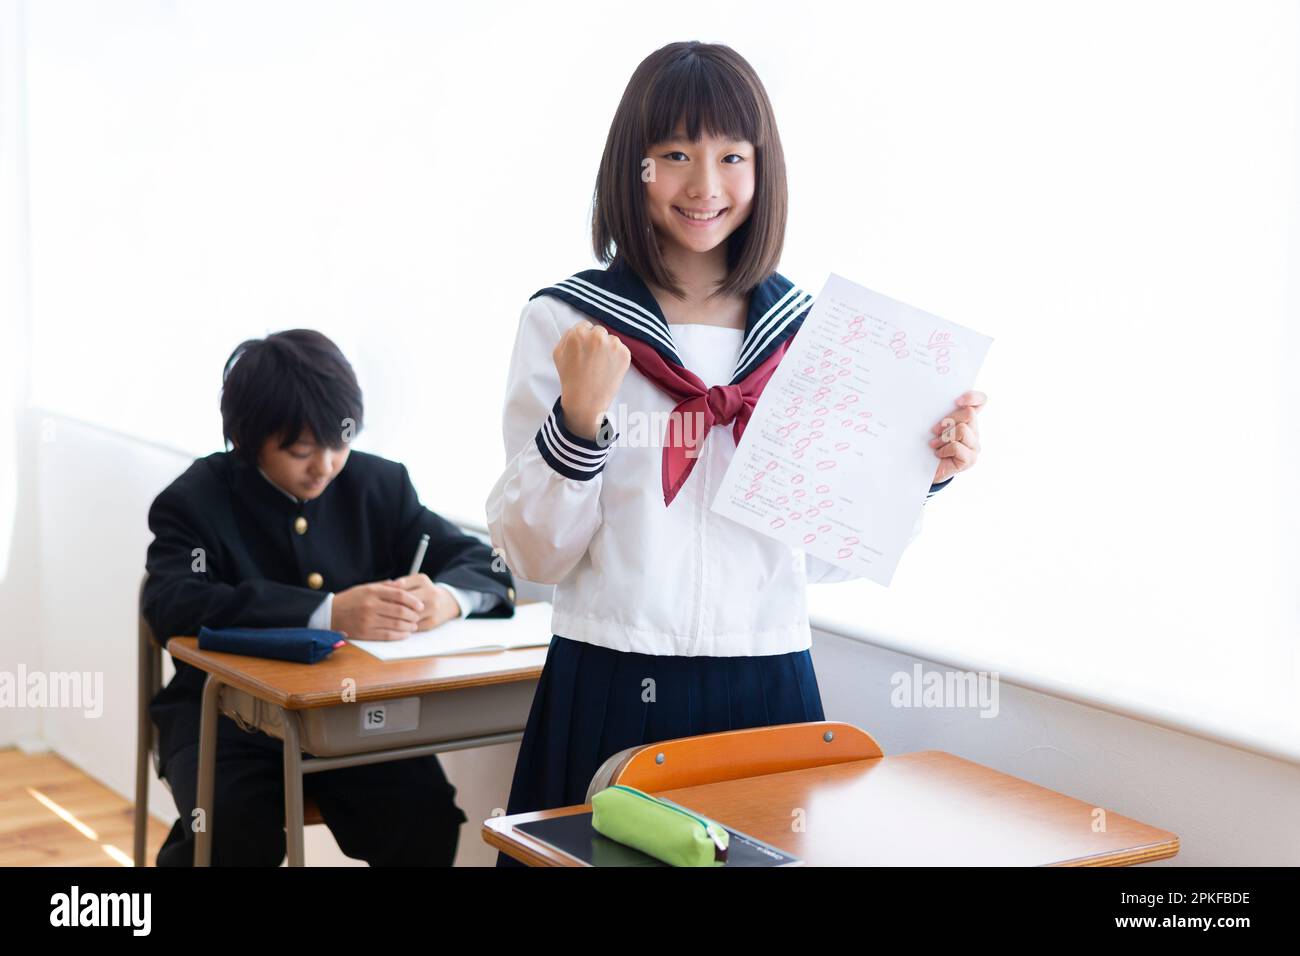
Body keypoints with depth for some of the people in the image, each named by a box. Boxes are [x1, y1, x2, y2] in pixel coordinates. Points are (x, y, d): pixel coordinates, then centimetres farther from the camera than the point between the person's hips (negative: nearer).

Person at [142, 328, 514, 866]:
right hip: (226, 715, -2)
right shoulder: (195, 500, -5)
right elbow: (171, 605, -24)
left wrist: (445, 598, -24)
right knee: (239, 834, -30)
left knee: (427, 818, -25)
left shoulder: (380, 485, 4)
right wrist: (328, 614, -35)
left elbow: (484, 566, 3)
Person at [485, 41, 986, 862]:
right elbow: (534, 554, -6)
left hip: (770, 692, 3)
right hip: (613, 694, -2)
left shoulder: (807, 331, 4)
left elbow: (828, 552, 9)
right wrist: (579, 419, -20)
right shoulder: (566, 323, -4)